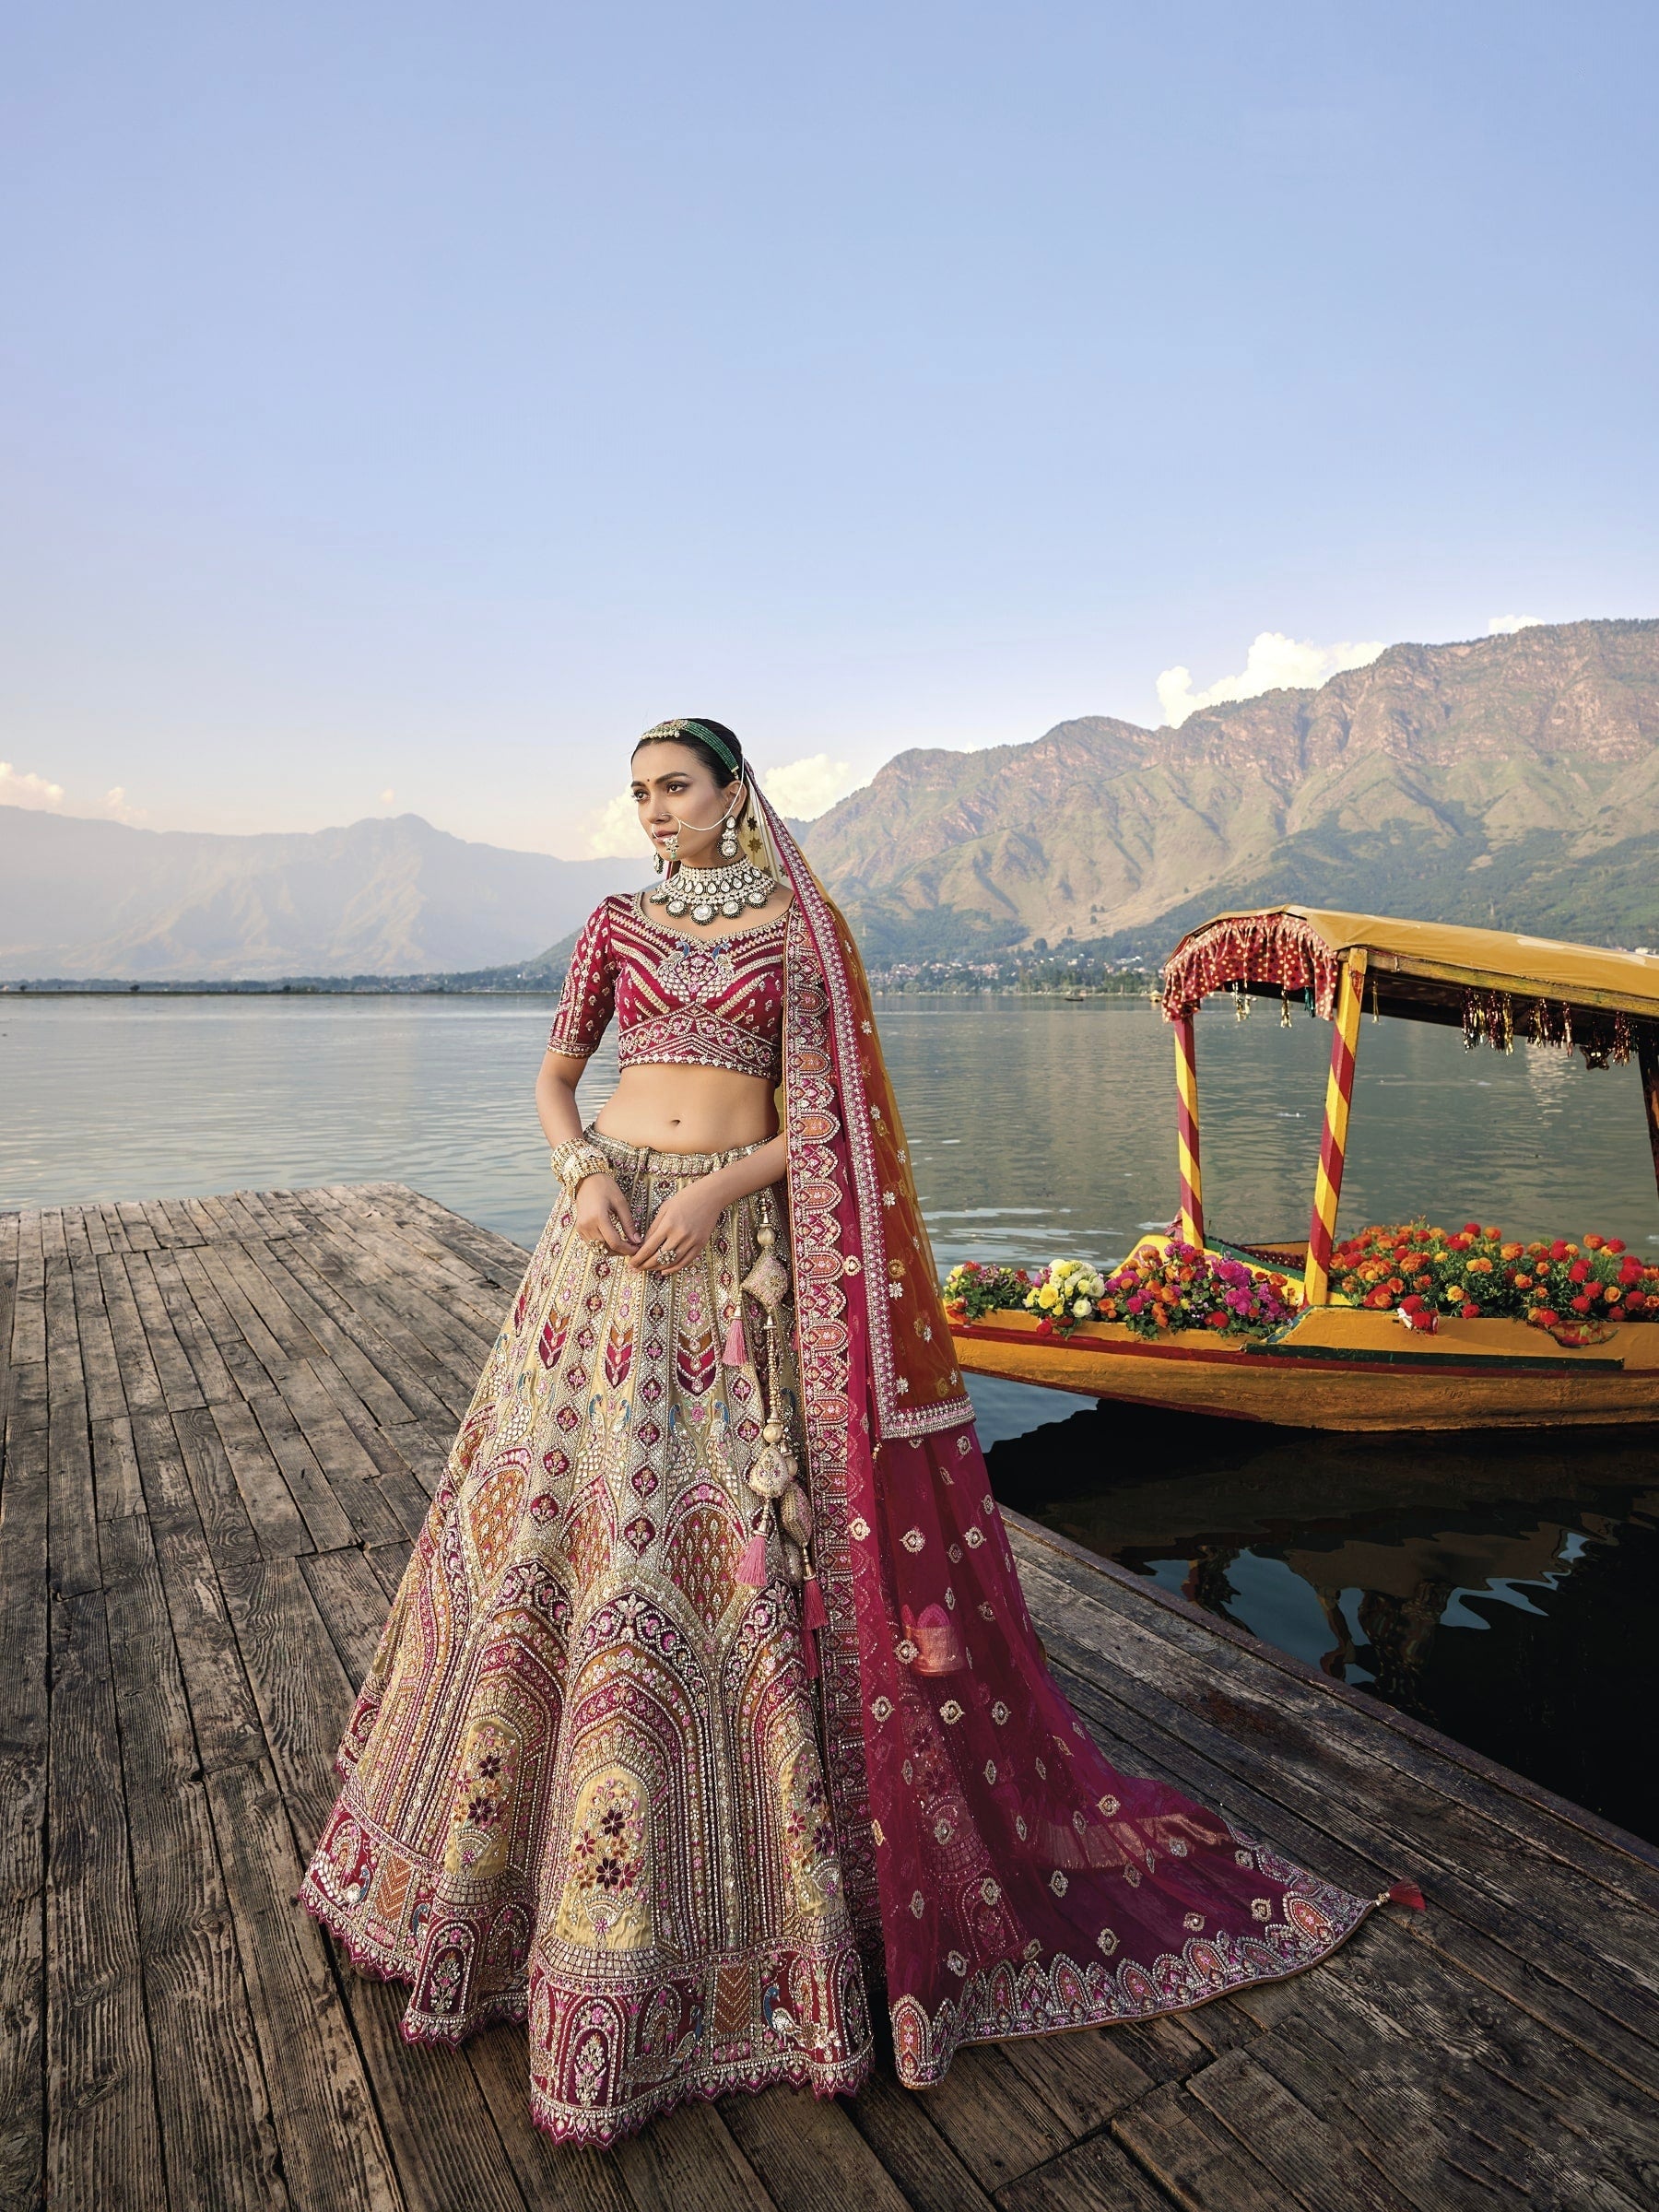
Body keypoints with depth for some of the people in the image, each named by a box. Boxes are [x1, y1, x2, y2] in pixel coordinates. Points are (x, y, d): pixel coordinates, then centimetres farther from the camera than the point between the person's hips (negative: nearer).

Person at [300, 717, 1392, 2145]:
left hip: (744, 1243, -3)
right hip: (613, 1231, 4)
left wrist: (724, 1186, -16)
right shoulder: (616, 925, 12)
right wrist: (584, 1171, -8)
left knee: (736, 1533, -2)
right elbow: (554, 1080, 12)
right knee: (559, 1508, 8)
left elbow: (818, 1118, -2)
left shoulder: (793, 934, 3)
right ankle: (506, 1833, 33)